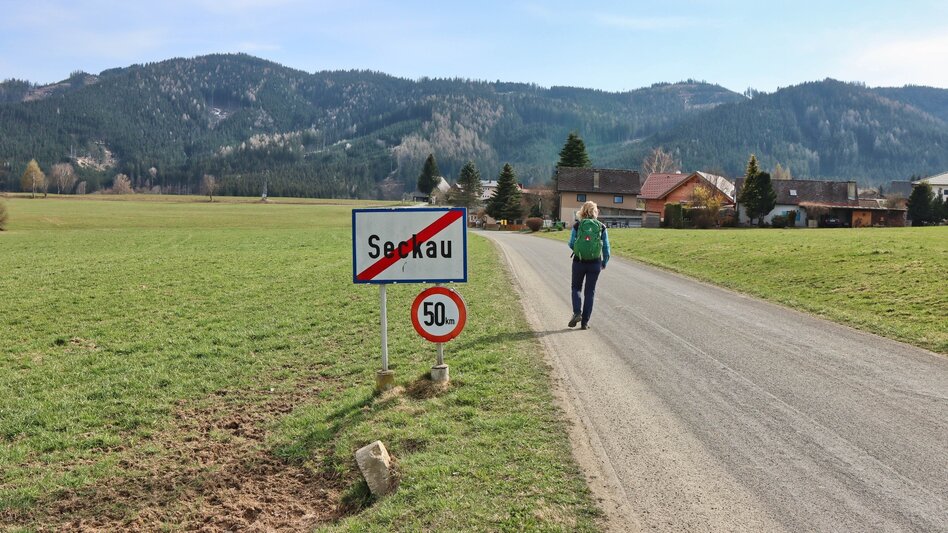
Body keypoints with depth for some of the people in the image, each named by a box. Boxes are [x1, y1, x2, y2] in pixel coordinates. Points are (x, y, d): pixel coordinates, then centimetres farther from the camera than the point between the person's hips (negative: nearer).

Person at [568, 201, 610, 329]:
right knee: (590, 292, 10)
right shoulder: (601, 227, -2)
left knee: (576, 288, 18)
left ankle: (577, 312, -4)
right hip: (595, 263, 1)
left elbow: (571, 244, -1)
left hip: (579, 261, -1)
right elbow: (606, 247, 1)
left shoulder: (577, 225, -5)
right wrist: (605, 262, 15)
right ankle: (585, 322, 10)